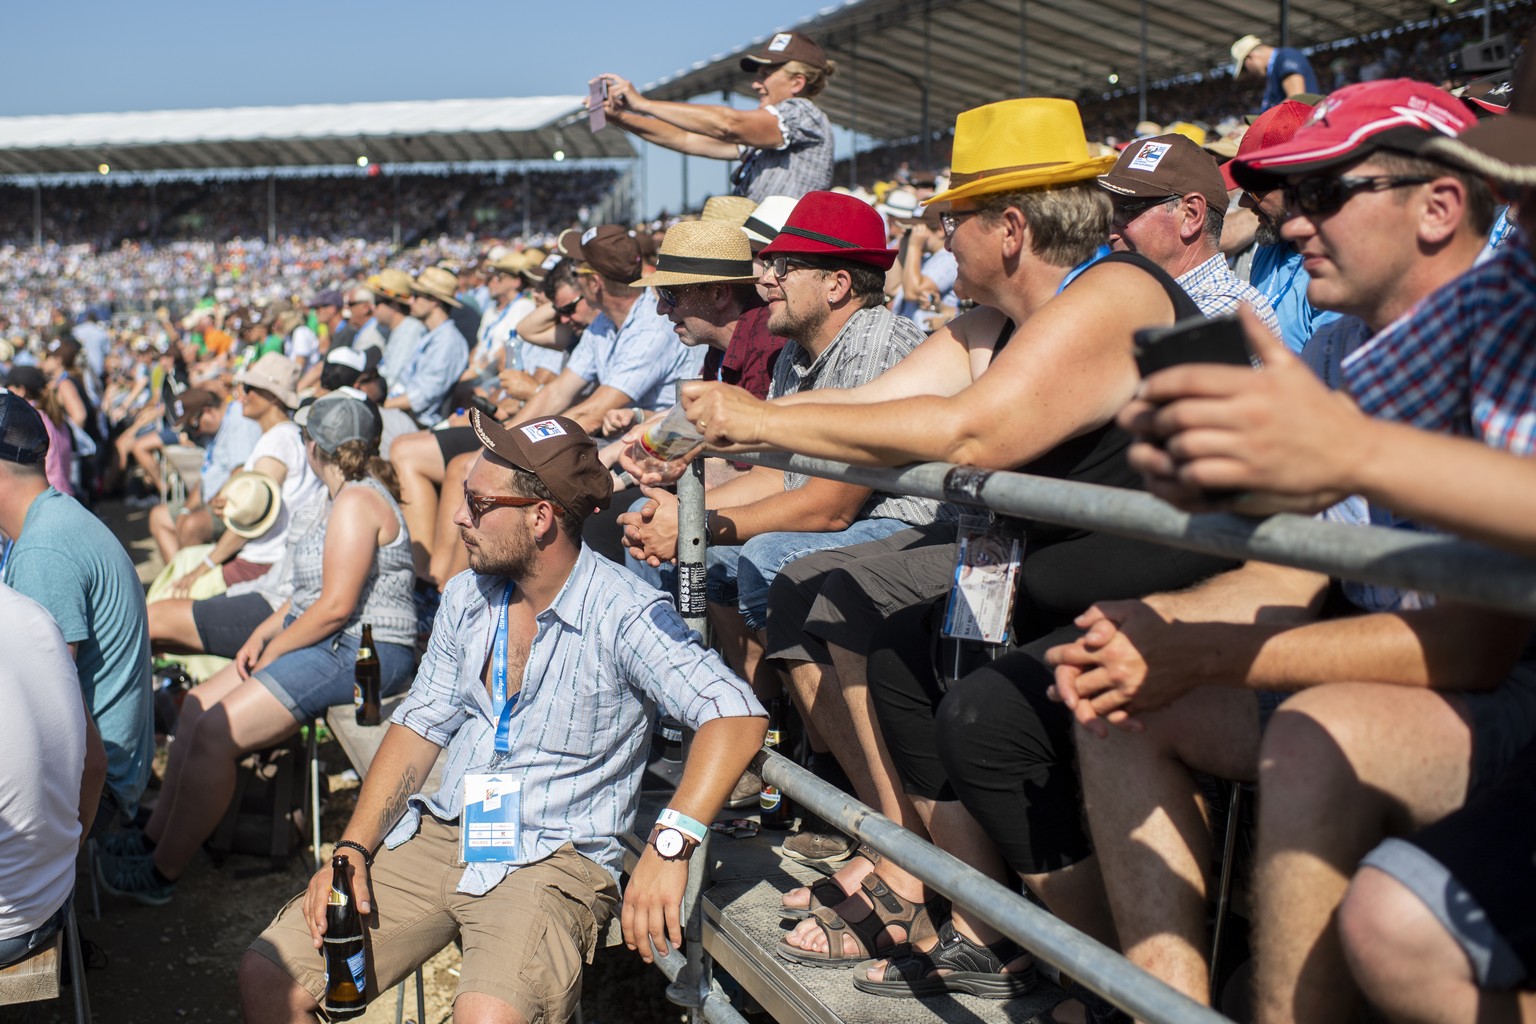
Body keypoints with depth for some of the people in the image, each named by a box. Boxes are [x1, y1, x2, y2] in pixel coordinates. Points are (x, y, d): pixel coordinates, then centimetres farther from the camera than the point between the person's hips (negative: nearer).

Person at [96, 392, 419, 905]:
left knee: (216, 731, -16)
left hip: (359, 653, -11)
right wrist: (261, 635, 8)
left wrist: (273, 651, -10)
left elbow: (336, 606, -21)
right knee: (198, 705, 8)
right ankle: (156, 835, 17)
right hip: (330, 644, 11)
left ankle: (162, 872, -4)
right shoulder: (349, 495, 18)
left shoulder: (357, 501, -16)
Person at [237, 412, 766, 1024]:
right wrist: (353, 847, -1)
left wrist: (669, 845, -37)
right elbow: (420, 725, 12)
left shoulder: (624, 614, -15)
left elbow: (737, 715, -26)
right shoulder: (467, 596, 8)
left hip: (553, 861, -6)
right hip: (437, 835, 6)